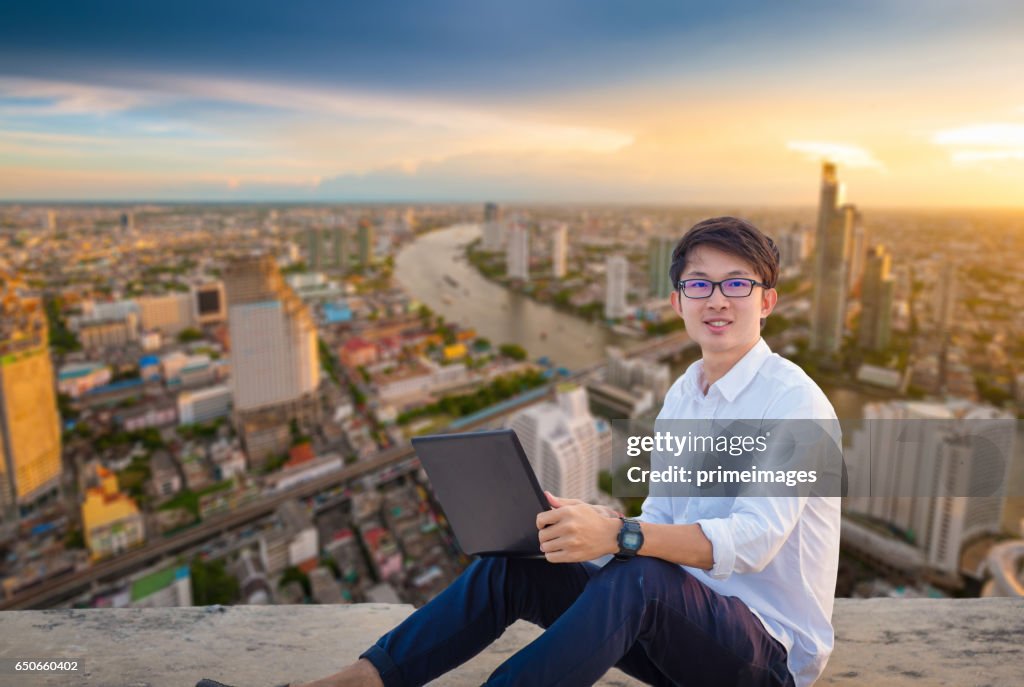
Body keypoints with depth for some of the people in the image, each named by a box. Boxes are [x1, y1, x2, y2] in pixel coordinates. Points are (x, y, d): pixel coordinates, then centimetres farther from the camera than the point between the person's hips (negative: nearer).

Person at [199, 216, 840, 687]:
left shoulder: (793, 398, -15)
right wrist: (585, 522, -12)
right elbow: (659, 517, 7)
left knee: (636, 575, -37)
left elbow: (754, 538, -28)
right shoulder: (682, 394, 7)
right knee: (510, 563, -10)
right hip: (676, 623, 6)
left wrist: (618, 535, -41)